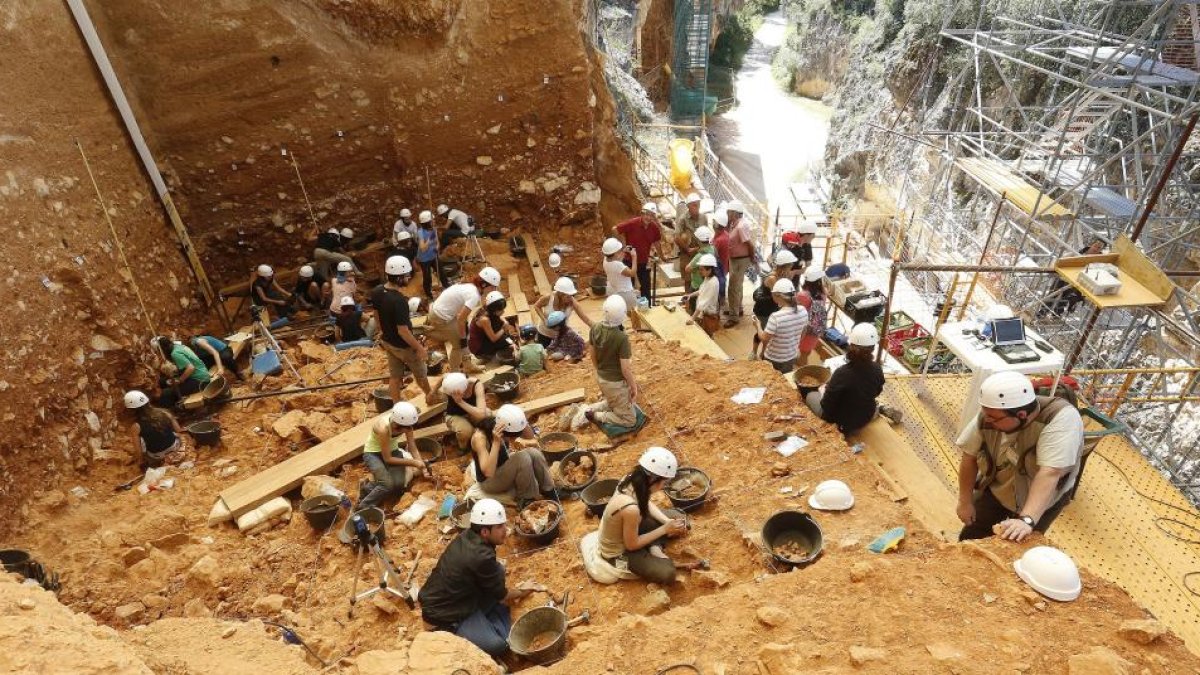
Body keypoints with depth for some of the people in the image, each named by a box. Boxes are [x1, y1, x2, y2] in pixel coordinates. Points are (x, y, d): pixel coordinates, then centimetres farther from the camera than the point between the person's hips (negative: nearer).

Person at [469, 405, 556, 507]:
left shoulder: (511, 427, -12)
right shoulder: (479, 437, -29)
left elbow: (534, 442, -2)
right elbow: (488, 472, -37)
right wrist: (496, 442, -40)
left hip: (506, 469, 6)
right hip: (489, 481, -6)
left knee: (534, 453, -20)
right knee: (523, 458, -29)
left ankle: (549, 493, -7)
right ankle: (527, 500, -11)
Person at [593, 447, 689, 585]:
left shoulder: (631, 480, -20)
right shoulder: (630, 509, -42)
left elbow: (647, 504, 2)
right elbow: (632, 545, -25)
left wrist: (667, 522, -12)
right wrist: (664, 529, -19)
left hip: (623, 531, 8)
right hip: (619, 552, -8)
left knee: (677, 517, 7)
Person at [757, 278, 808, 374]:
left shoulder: (776, 317, -32)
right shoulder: (803, 311, -12)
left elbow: (763, 338, -23)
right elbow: (803, 333, 4)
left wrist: (758, 325, -5)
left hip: (774, 360, -5)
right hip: (792, 356, 5)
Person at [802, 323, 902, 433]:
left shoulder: (842, 373, -35)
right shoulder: (877, 370, -18)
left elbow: (826, 406, -25)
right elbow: (877, 393, 5)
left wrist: (829, 388, -4)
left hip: (842, 424, -5)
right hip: (867, 417, 5)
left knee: (810, 393, 16)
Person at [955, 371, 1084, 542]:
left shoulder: (1062, 419, -35)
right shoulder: (990, 415, -25)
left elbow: (1050, 473, -43)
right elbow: (970, 456, -13)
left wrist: (1027, 520, -51)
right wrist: (965, 501, -6)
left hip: (1041, 499, -2)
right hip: (996, 489, 3)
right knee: (970, 539, 7)